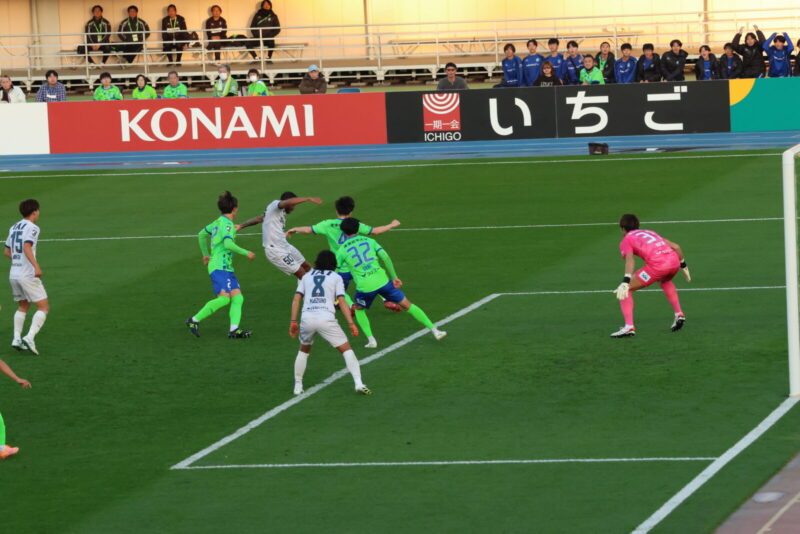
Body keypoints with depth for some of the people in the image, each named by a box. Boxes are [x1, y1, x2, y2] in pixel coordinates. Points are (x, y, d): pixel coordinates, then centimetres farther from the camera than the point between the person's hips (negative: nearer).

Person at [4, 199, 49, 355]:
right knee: (44, 307, -1)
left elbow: (7, 252, 19)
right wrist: (36, 266, -31)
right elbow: (27, 247, -24)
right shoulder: (32, 228, -9)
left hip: (13, 274, 8)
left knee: (23, 307, 21)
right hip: (28, 275, -8)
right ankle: (30, 338, -15)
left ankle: (16, 338, 8)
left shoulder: (14, 228, 14)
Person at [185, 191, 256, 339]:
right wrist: (246, 253, -14)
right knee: (224, 298, -22)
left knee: (238, 298, -3)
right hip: (219, 267, -10)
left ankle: (234, 329, -16)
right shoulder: (227, 224, -9)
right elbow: (228, 244, -23)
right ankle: (194, 320, -13)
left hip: (227, 268, 10)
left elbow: (202, 234, 31)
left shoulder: (218, 222, 19)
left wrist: (205, 253, 41)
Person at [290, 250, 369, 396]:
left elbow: (296, 299, 12)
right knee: (346, 349, 6)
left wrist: (293, 321, 12)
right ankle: (358, 383, -7)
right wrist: (351, 324, 2)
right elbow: (341, 302, 4)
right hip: (326, 317, -3)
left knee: (304, 350, 27)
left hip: (307, 317, 3)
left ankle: (298, 386, 24)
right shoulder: (336, 277, 14)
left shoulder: (306, 276, 22)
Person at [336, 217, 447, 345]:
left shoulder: (342, 250, 5)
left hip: (365, 286, -2)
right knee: (407, 305, 11)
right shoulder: (368, 241, 11)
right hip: (382, 280, 2)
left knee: (358, 309, 28)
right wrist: (394, 277, 8)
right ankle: (434, 330, 10)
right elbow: (385, 257, 3)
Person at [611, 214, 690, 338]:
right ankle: (679, 315, 34)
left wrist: (625, 283, -19)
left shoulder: (626, 240, 15)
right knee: (665, 281, 41)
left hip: (657, 265, -6)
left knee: (626, 291, 6)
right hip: (674, 260, 6)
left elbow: (630, 260, -6)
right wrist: (683, 266, 39)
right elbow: (675, 246, 28)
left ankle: (629, 327, -7)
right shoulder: (650, 232, 33)